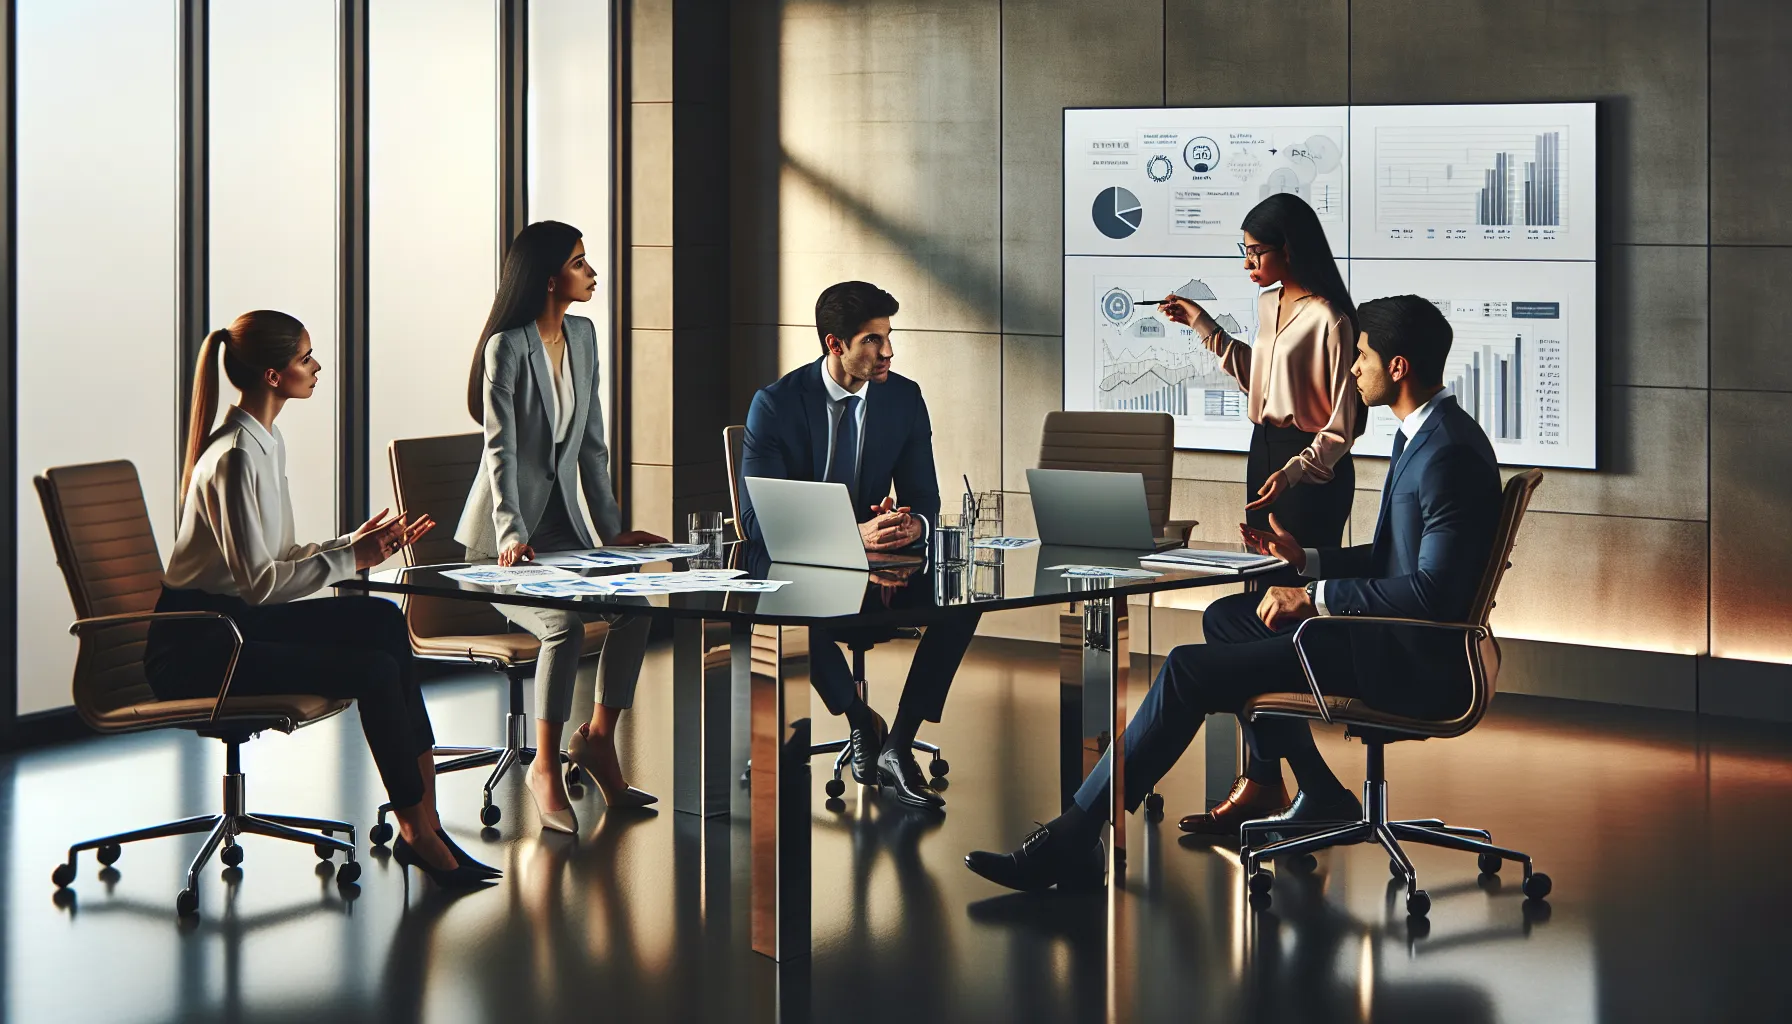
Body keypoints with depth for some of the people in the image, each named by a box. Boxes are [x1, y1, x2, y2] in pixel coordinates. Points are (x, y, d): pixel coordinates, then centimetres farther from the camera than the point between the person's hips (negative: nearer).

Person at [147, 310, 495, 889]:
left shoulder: (264, 443, 13)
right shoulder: (236, 458, -18)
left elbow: (279, 560, 15)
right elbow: (260, 581, -22)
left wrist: (357, 544, 4)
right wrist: (350, 558, -16)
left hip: (237, 623, 10)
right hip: (195, 649, -10)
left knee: (381, 619, -8)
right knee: (376, 670, -19)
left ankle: (422, 814, -11)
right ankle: (419, 833, -7)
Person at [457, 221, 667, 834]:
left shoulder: (582, 337, 9)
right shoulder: (507, 347, -12)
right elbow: (499, 449, -19)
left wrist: (611, 529, 6)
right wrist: (512, 536, -31)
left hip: (562, 530, 7)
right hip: (504, 547, -7)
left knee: (634, 605, -18)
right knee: (565, 623, -31)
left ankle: (598, 738, -2)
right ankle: (545, 767, -23)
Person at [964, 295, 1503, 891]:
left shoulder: (1449, 453, -20)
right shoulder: (1420, 435, 13)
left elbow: (1432, 589, -26)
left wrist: (1314, 597, -19)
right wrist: (1305, 559, 12)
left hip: (1412, 662, -11)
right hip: (1393, 639, 11)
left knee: (1190, 670, -13)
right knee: (1229, 617, 21)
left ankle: (1072, 839, -10)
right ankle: (1321, 798, 20)